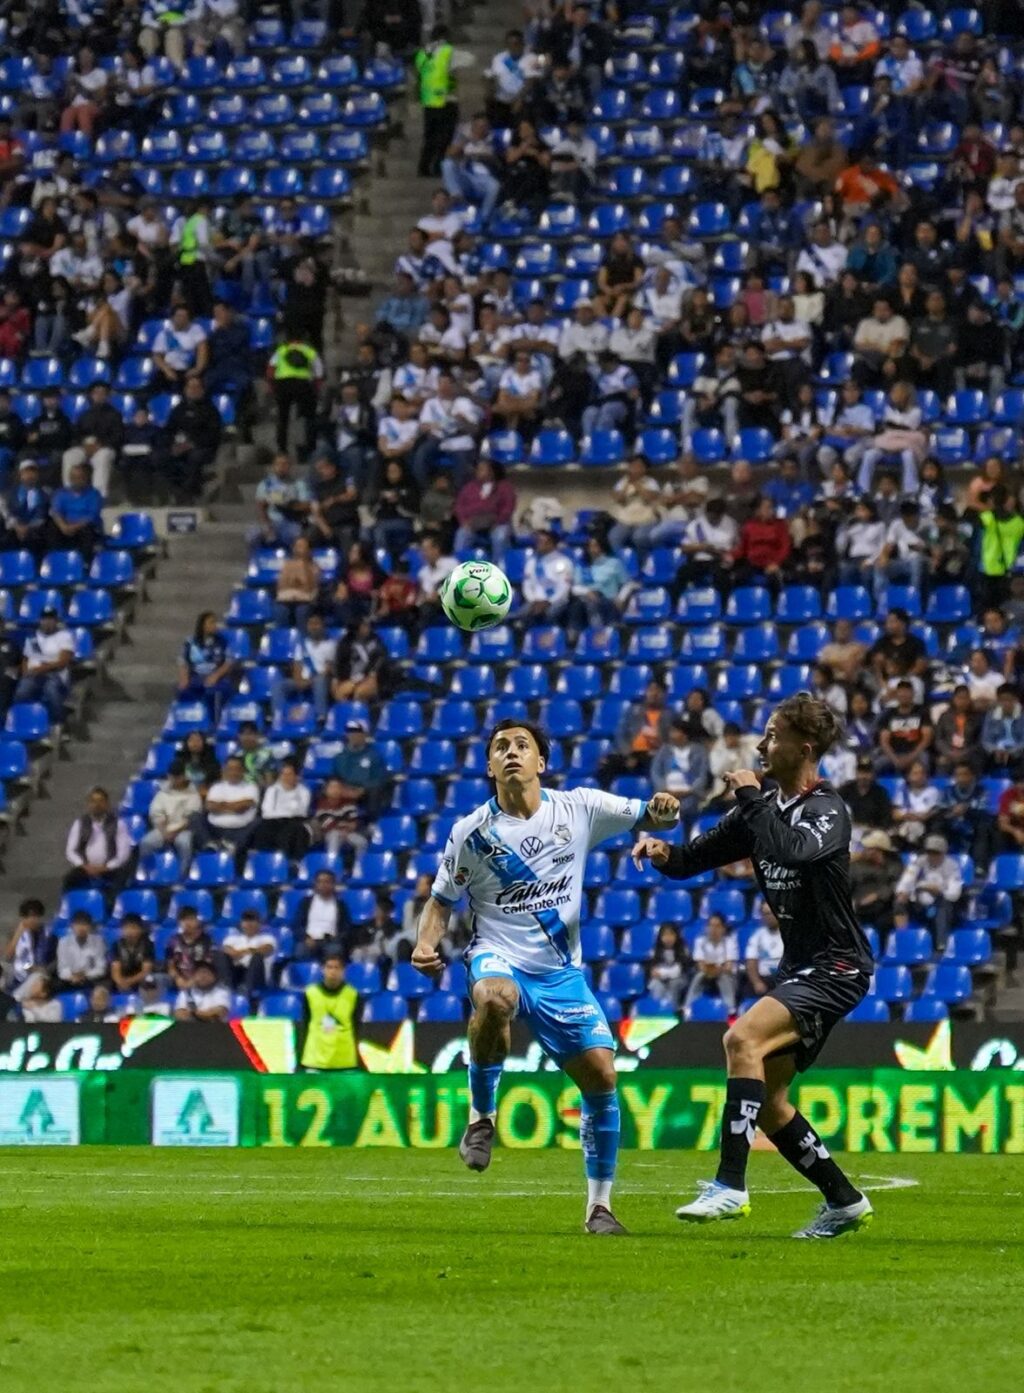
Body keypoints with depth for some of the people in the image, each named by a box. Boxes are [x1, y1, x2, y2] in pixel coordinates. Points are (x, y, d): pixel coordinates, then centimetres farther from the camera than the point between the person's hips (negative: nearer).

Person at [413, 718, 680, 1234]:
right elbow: (442, 900, 8)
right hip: (499, 958, -2)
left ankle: (599, 1204, 7)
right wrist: (426, 944, -12)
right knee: (494, 999, -39)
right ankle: (481, 1116, -18)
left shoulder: (578, 809, 0)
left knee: (602, 1076, -8)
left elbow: (649, 818, 8)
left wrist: (662, 810, -17)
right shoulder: (472, 833, -3)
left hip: (561, 972, 2)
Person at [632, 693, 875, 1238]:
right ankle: (843, 1201, 21)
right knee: (767, 1102, 8)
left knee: (743, 1038, -28)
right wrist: (664, 853, -9)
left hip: (836, 967, -9)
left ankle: (730, 1186, -31)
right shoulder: (765, 808, 9)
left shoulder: (827, 811, -15)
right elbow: (696, 857, 13)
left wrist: (751, 799, -24)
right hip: (799, 967, 9)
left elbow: (793, 850, -37)